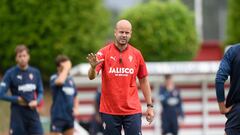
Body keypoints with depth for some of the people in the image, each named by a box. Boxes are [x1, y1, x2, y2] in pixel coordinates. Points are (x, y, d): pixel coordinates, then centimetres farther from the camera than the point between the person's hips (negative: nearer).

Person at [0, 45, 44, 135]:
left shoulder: (35, 72, 6)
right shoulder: (10, 73, -5)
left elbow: (40, 92, 14)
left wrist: (36, 101, -6)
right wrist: (17, 100, -11)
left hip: (32, 112, 3)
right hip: (18, 114, -3)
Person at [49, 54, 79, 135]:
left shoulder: (70, 80, 12)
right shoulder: (54, 78, -8)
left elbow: (75, 97, 22)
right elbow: (60, 81, -34)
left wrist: (76, 108, 4)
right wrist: (65, 68, -21)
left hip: (69, 116, 6)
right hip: (58, 116, -6)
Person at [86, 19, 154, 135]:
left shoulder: (136, 54, 4)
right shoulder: (104, 52, -2)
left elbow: (143, 80, 11)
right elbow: (91, 77, -11)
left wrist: (149, 106, 8)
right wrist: (93, 67, -34)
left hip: (132, 109, 1)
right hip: (109, 111, -1)